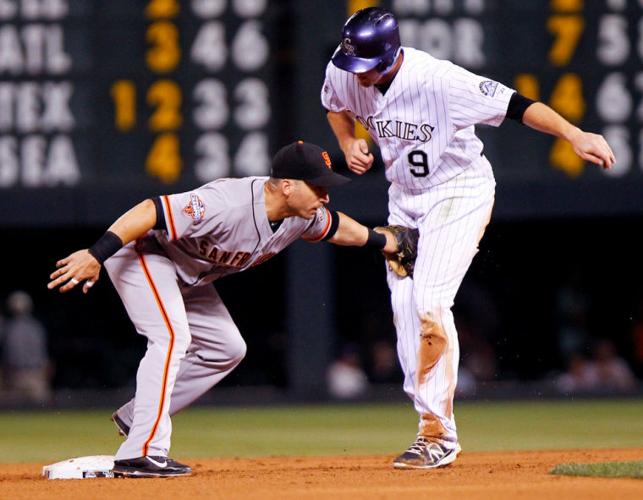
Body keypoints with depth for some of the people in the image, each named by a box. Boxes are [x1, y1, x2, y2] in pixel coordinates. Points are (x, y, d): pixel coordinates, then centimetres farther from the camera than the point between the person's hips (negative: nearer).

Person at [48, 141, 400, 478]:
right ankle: (141, 454, -27)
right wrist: (95, 256, -45)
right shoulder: (228, 205, -37)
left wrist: (383, 242, 22)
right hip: (139, 250, -10)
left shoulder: (304, 216, -10)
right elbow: (149, 212, -39)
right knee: (172, 336, -25)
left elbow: (335, 228, 15)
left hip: (187, 277, 10)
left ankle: (136, 418, 14)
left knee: (227, 349, 10)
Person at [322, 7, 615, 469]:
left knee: (429, 302, -19)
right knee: (404, 306, -1)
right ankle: (435, 430, 5)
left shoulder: (438, 80, -31)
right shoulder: (343, 74, -11)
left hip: (460, 192, -7)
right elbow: (336, 105, 14)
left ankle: (438, 436, -14)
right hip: (404, 196, 7)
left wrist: (574, 134, -46)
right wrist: (349, 144, -6)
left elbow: (515, 105, -34)